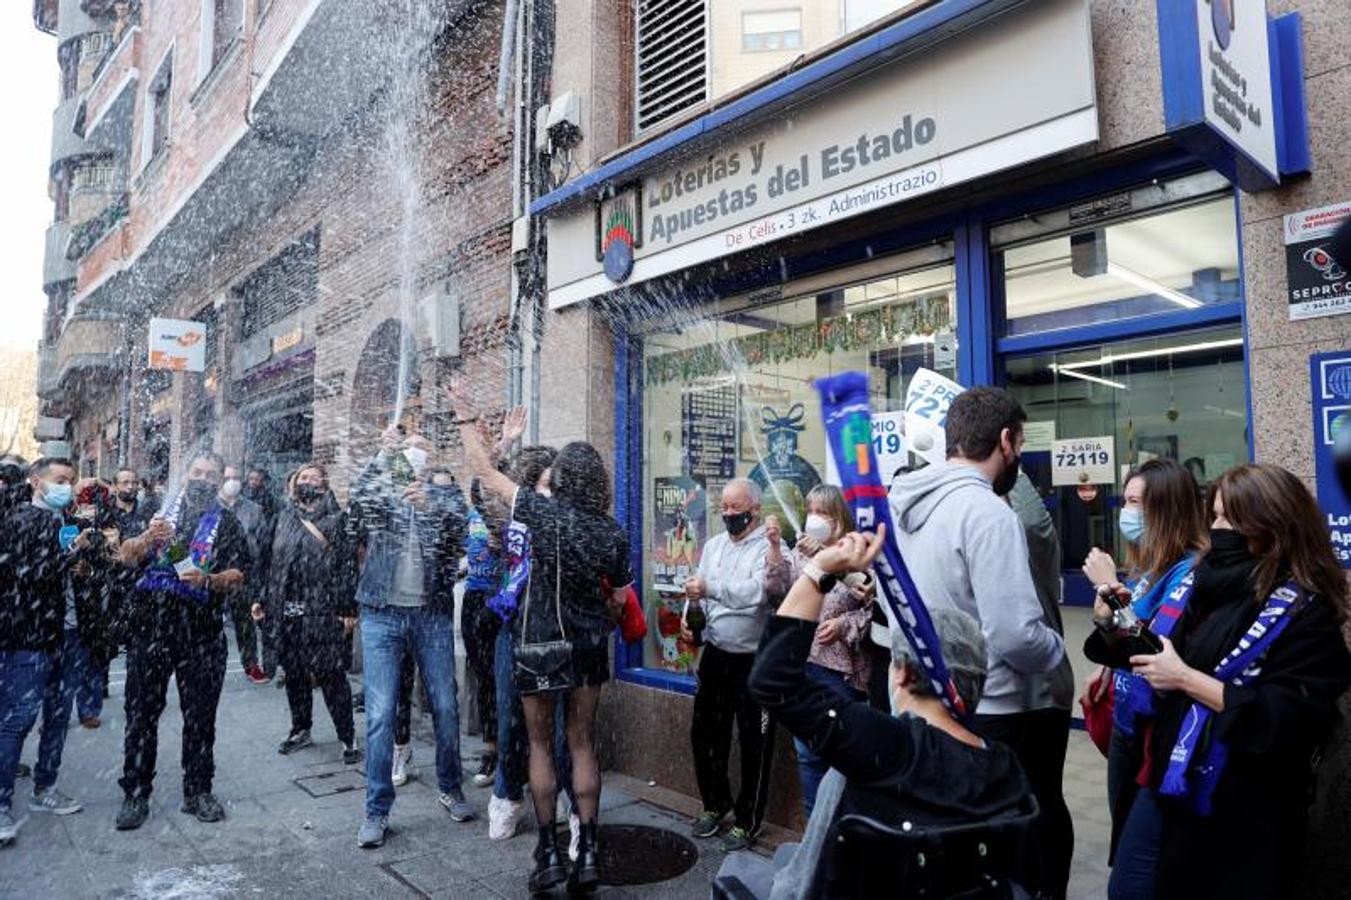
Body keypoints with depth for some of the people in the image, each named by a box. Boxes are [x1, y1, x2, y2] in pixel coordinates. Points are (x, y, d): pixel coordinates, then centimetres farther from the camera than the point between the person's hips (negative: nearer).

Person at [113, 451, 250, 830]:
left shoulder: (227, 523, 7)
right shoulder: (159, 510, 10)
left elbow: (238, 576, -1)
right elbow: (126, 556, 4)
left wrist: (208, 580, -20)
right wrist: (148, 537, -16)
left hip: (201, 629, 0)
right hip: (149, 623, 1)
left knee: (200, 713, 6)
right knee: (142, 710, 6)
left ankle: (198, 791, 18)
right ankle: (136, 794, 18)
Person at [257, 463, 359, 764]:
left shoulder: (336, 518, -1)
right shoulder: (284, 517, 14)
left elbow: (347, 564, -6)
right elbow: (272, 562, 16)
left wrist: (347, 608, -12)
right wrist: (264, 600, 10)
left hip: (323, 610, -5)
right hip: (289, 609, 5)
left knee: (330, 673, -5)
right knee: (294, 671, 13)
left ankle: (347, 736, 4)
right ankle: (301, 729, 29)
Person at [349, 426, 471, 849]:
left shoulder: (445, 493, 8)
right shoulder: (378, 490, 8)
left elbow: (458, 524, -13)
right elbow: (357, 500, -16)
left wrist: (428, 504, -32)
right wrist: (383, 453, -26)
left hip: (433, 614, 1)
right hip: (382, 614, -1)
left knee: (446, 708, 8)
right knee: (380, 714, -1)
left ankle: (450, 788, 28)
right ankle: (377, 810, 11)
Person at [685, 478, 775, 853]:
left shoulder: (768, 547, -12)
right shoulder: (713, 545, 10)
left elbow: (756, 592, -28)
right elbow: (701, 595, 12)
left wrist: (709, 587, -31)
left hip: (754, 660, -6)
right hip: (715, 654, 6)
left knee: (753, 744, 6)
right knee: (704, 733, 16)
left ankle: (747, 820, 23)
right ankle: (715, 803, 36)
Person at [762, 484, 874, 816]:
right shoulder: (798, 553, 8)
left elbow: (875, 611, -7)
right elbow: (776, 591, -4)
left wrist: (845, 624, -21)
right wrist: (774, 546, -11)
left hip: (841, 668, -5)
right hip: (801, 664, 5)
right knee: (807, 753, 16)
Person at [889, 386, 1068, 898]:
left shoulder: (901, 502, 4)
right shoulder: (987, 512, -20)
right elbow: (1015, 636, -24)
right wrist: (1056, 649, -5)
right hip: (984, 719, -8)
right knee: (1042, 839, 10)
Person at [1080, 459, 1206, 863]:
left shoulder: (1188, 569, -20)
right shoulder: (1147, 564, 7)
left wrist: (1109, 586, -23)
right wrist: (1108, 670, 11)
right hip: (1126, 717, 8)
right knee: (1124, 821, 21)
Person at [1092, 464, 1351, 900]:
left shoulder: (1303, 611, -14)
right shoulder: (1201, 579, 4)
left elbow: (1289, 720, -24)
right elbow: (1158, 655, 15)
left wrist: (1186, 679, -24)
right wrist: (1115, 626, -4)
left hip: (1241, 813, -6)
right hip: (1166, 783, 6)